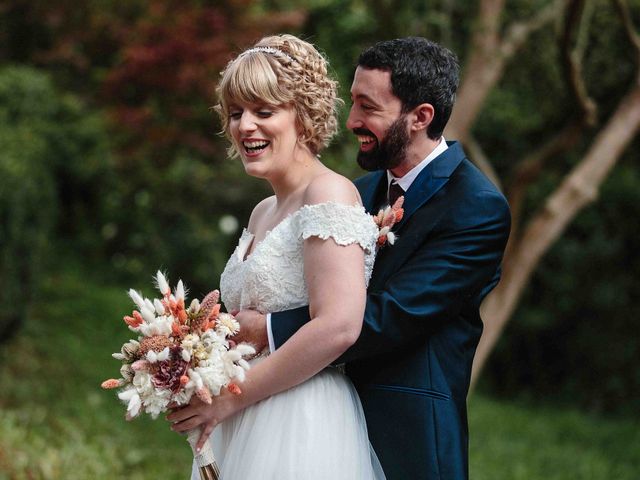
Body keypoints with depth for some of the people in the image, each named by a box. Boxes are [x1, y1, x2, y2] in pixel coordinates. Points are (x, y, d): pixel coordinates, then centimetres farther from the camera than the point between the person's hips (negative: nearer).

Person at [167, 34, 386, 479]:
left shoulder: (330, 193, -11)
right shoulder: (263, 213, 15)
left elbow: (337, 327, -22)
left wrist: (232, 396, -16)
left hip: (303, 433, -8)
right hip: (242, 429, 8)